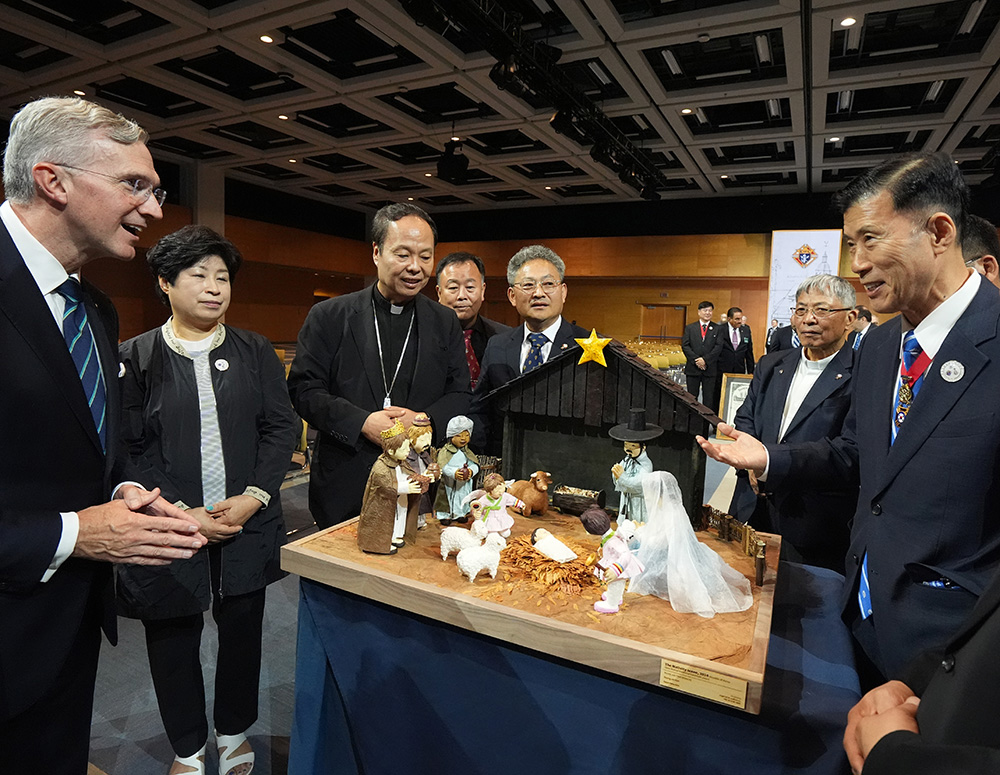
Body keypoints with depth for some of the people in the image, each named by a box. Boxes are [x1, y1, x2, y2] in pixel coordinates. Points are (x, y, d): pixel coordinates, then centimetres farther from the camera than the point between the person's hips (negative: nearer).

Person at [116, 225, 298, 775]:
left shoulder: (255, 352, 3)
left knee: (242, 630, 14)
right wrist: (180, 514, -13)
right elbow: (127, 449, -5)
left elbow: (281, 429, 1)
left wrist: (254, 497, -10)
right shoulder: (135, 358, -2)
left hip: (248, 524, 2)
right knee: (173, 640, 13)